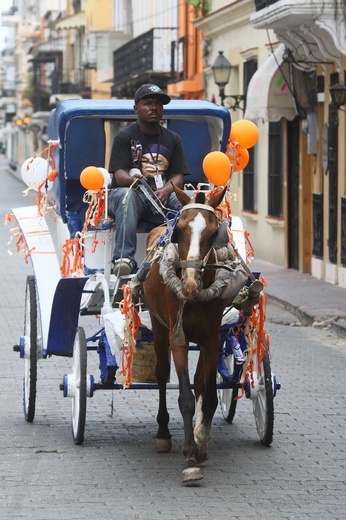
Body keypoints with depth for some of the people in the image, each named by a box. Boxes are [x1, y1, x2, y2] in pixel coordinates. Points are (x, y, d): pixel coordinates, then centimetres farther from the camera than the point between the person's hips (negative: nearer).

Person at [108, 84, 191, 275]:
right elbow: (120, 175, -7)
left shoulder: (173, 139, 17)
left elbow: (178, 176, 7)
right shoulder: (124, 136, 5)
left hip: (163, 197, 3)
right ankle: (124, 258, -52)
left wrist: (166, 190, -18)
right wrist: (133, 179, -33)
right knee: (127, 195, -38)